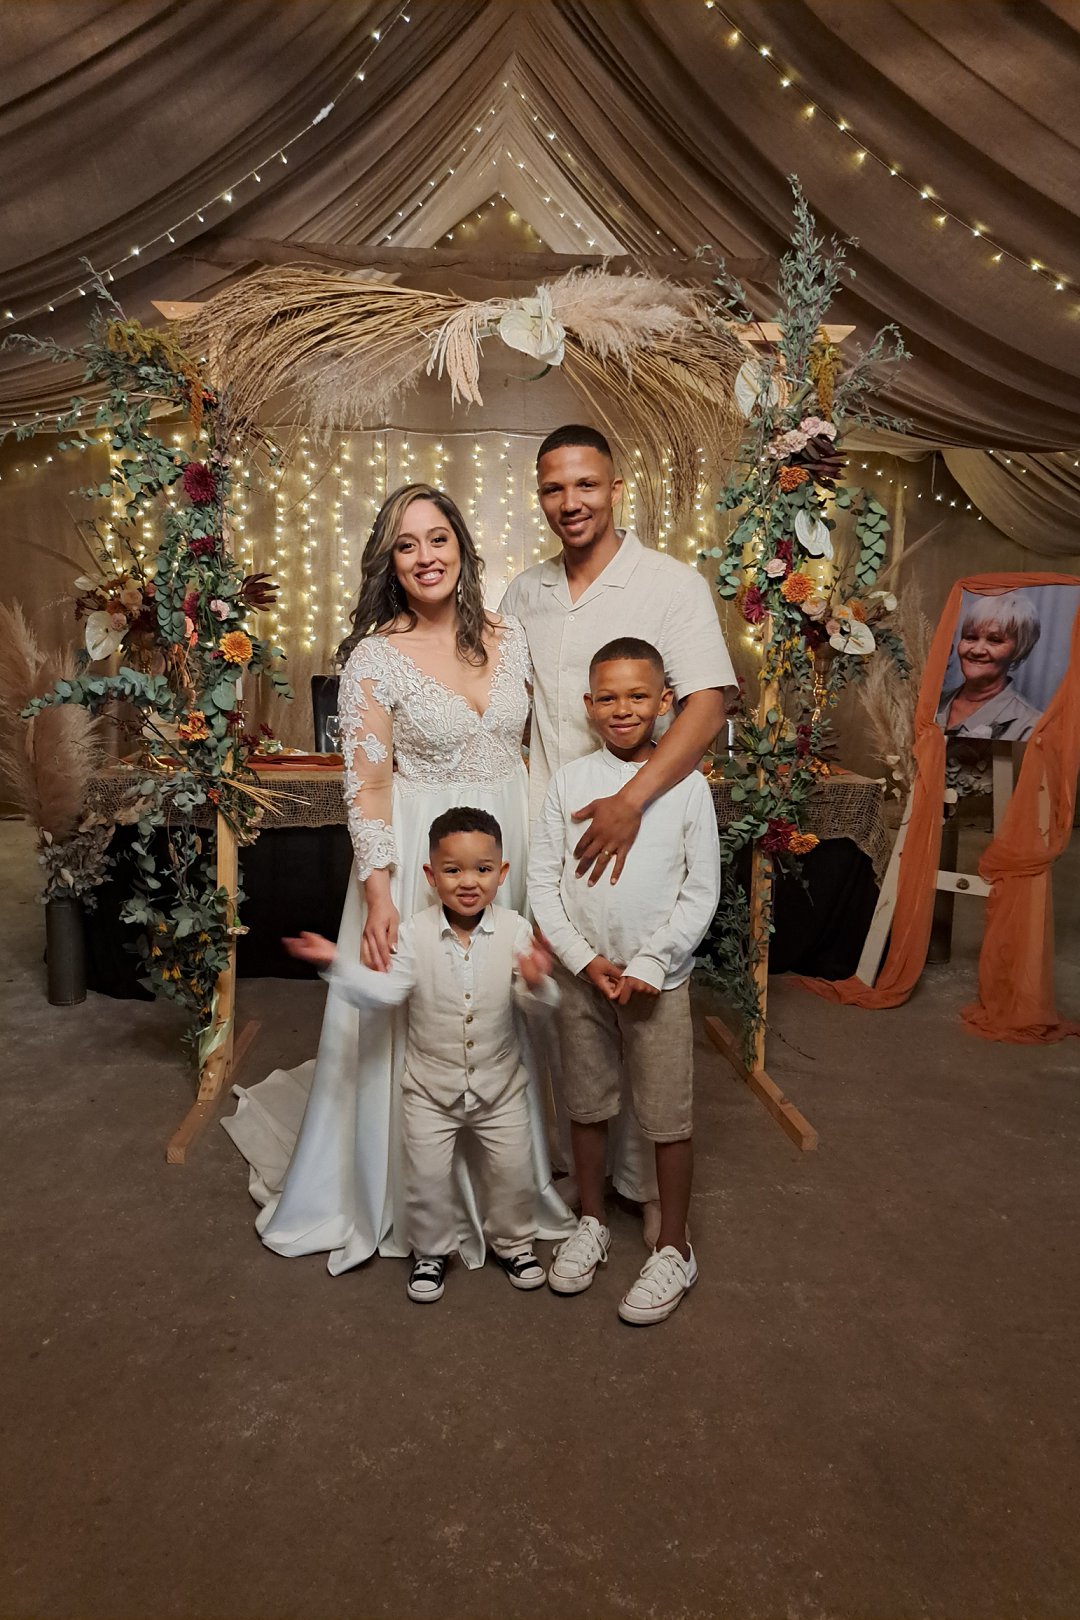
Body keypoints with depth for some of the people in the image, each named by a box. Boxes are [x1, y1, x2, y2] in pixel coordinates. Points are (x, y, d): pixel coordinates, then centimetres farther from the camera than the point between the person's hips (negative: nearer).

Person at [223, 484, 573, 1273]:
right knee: (412, 1027, 7)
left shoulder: (510, 636, 4)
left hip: (515, 844, 4)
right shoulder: (375, 656, -8)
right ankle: (407, 1199, 30)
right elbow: (366, 784, -11)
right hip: (420, 853, -4)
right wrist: (378, 896, -16)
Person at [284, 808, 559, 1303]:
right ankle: (431, 1251, 34)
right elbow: (383, 992, -15)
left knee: (514, 1169, 11)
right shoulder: (416, 933, -12)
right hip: (430, 1087, 0)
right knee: (426, 1174, 8)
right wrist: (336, 963, -26)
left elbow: (537, 1000, -15)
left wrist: (536, 981, -37)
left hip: (499, 1084, 1)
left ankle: (513, 1242, 38)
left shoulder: (515, 930, -12)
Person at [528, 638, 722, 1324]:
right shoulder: (570, 781, -1)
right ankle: (592, 1224, 37)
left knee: (668, 1118, 6)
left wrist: (647, 967, -11)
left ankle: (674, 1249, 25)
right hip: (582, 975, 2)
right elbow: (543, 882, -1)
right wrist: (585, 960, -10)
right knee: (588, 1106, 16)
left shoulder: (687, 785, -6)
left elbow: (702, 892, -6)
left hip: (658, 978, -2)